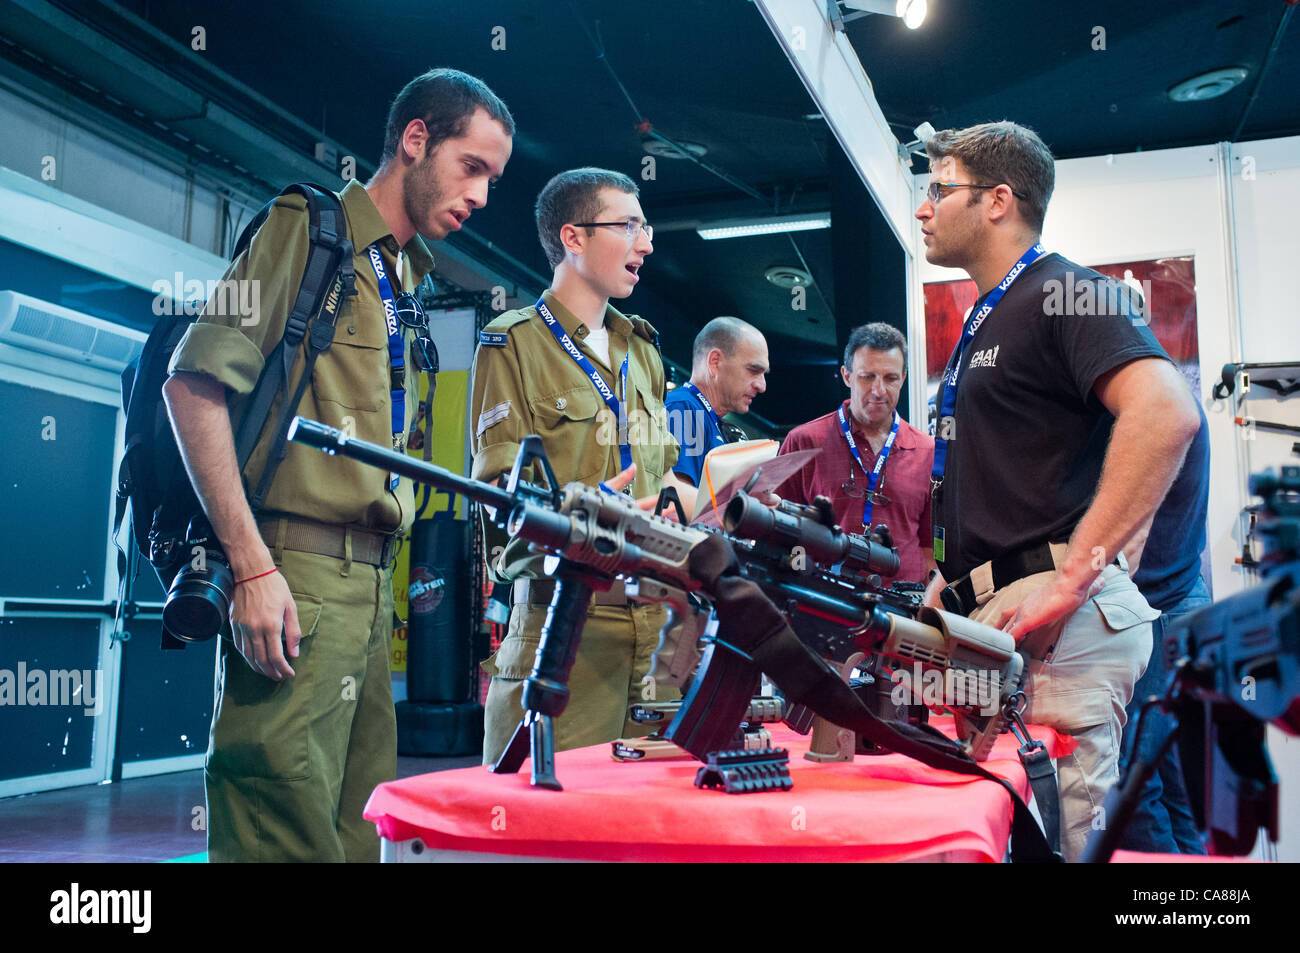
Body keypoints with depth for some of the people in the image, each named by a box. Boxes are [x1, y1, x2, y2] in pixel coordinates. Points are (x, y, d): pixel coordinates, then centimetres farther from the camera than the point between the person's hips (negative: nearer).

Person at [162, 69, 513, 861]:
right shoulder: (307, 229, -3)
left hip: (371, 582, 8)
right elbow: (194, 385, -12)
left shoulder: (407, 282, 20)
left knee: (357, 832, 13)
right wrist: (254, 566, -18)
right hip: (298, 578, -8)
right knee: (286, 834, -5)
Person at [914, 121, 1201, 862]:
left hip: (1052, 621, -9)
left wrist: (1069, 581, -26)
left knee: (1058, 840, -7)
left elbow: (1166, 412, -24)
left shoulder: (1063, 293, -6)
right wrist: (953, 575, 18)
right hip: (994, 610, 9)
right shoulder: (991, 317, 23)